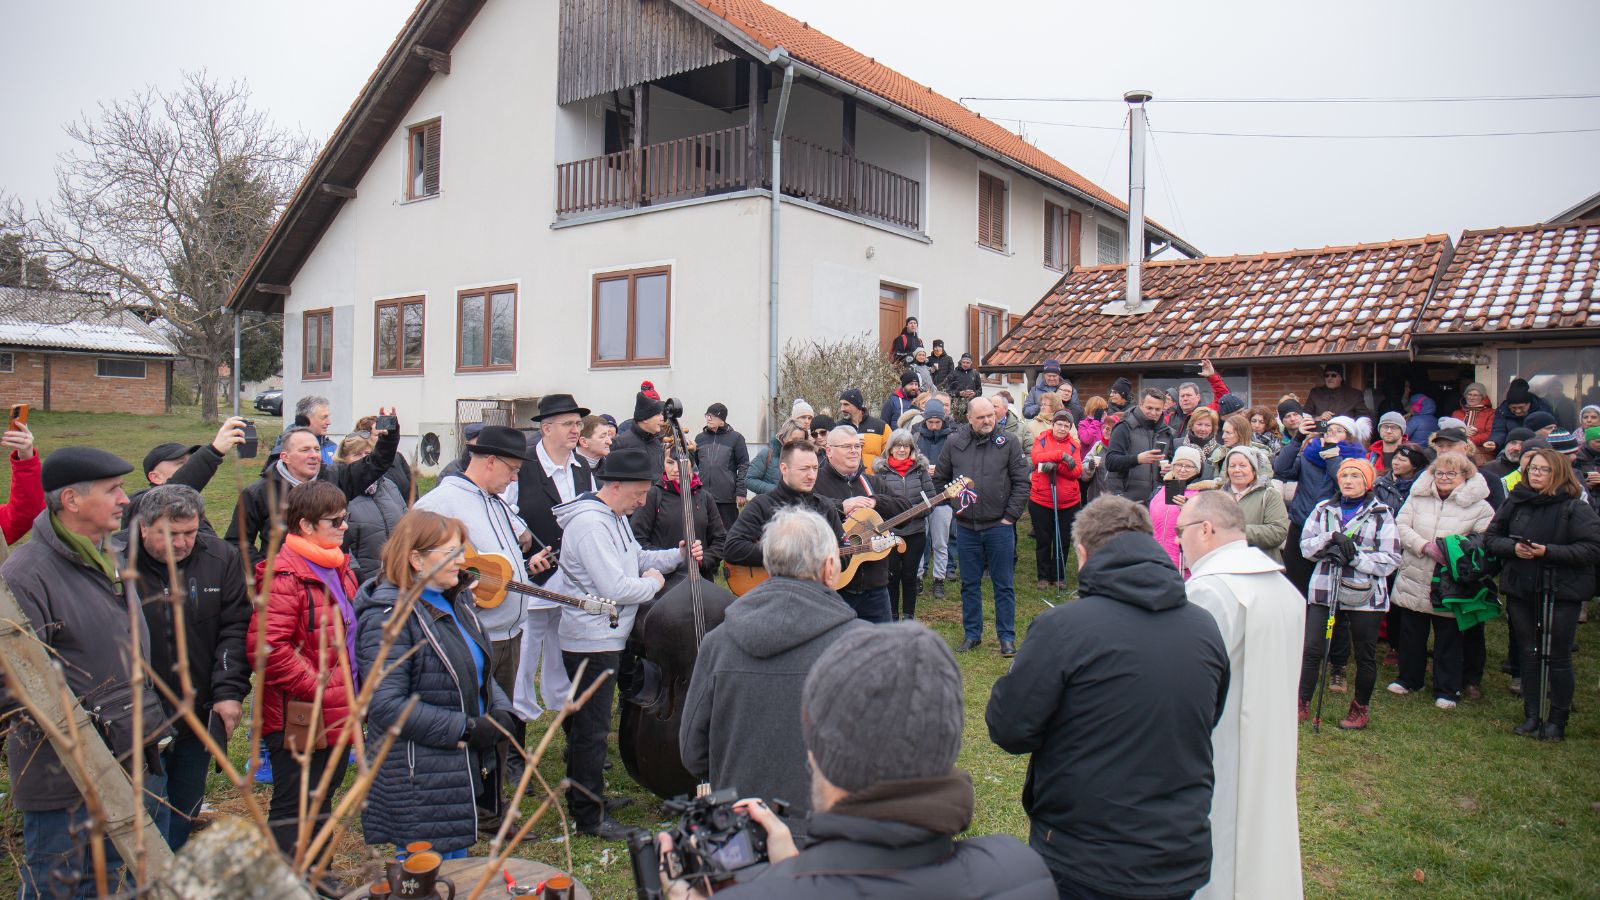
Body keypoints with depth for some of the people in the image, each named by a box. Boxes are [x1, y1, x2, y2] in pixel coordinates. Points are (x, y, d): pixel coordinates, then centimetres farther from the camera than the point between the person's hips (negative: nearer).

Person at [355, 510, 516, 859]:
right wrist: (466, 730, -22)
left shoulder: (456, 601, 8)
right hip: (418, 784, -8)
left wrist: (501, 711, -4)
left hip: (468, 771, 8)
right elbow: (386, 705, -23)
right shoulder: (389, 617, -18)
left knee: (456, 868, 20)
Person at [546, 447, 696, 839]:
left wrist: (679, 554, 8)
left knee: (585, 722, 21)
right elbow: (616, 588, -28)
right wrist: (653, 583, -11)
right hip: (592, 641, -11)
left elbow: (635, 559, 20)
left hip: (604, 636, 11)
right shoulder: (590, 524, -24)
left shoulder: (615, 517, 10)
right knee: (592, 728, -1)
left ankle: (585, 795, 35)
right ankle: (589, 817, 9)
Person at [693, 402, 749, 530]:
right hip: (703, 497, 3)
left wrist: (740, 492, -7)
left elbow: (744, 465, -1)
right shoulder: (700, 438, 13)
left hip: (727, 497, -3)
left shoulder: (735, 438, 1)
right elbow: (693, 464, 18)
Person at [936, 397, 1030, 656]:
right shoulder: (953, 445, 3)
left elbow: (1022, 482, -2)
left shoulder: (1008, 444, -2)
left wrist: (1010, 516, -6)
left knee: (1003, 585, 5)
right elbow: (940, 479, 13)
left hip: (999, 527, -2)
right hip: (966, 528, 2)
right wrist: (954, 504, 5)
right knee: (970, 584, 11)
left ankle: (1007, 637, 15)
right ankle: (972, 634, 23)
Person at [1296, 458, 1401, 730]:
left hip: (1365, 593, -2)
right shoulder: (1324, 509, 9)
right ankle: (1302, 704, 9)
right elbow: (1306, 545, 3)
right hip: (1325, 590, 2)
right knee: (1311, 648, -3)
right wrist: (1332, 539, -14)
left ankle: (1360, 708, 28)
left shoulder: (1381, 514, -2)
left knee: (1365, 655, 10)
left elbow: (1391, 559, -7)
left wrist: (1354, 556, -18)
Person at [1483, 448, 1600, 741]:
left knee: (1558, 657, 3)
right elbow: (1490, 538, 8)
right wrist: (1513, 547, -12)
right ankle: (1532, 716, 21)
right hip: (1520, 589, 4)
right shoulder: (1514, 502, 5)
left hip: (1561, 592, -4)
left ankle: (1557, 720, 16)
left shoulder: (1575, 508, -8)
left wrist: (1549, 551, -22)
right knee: (1527, 653, 11)